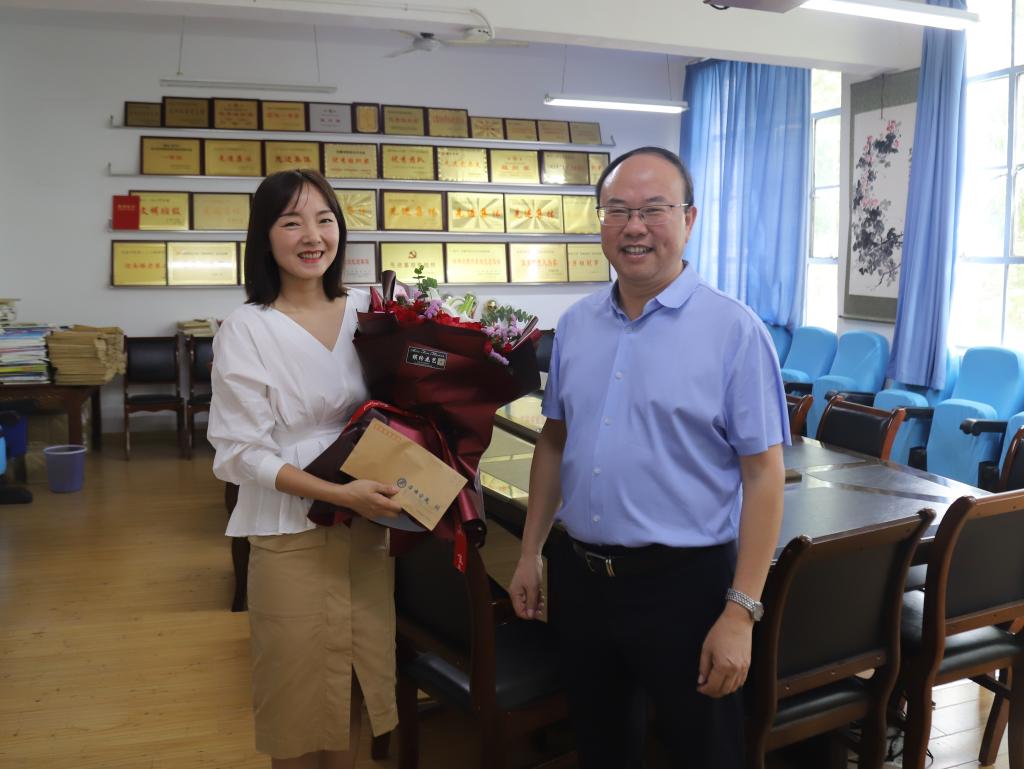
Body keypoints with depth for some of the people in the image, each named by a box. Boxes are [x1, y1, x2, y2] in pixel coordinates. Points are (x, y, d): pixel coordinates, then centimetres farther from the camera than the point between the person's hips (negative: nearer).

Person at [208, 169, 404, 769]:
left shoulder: (365, 312, 3)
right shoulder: (247, 329, -10)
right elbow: (243, 452, -12)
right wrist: (340, 493, -22)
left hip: (366, 525, 4)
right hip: (291, 532, -4)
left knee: (354, 679, 16)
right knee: (299, 686, 10)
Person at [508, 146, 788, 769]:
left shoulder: (733, 330, -11)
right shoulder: (576, 324, 5)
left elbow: (764, 474, -12)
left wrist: (741, 613, -16)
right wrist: (530, 554, 13)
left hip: (684, 583, -5)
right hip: (581, 577, 5)